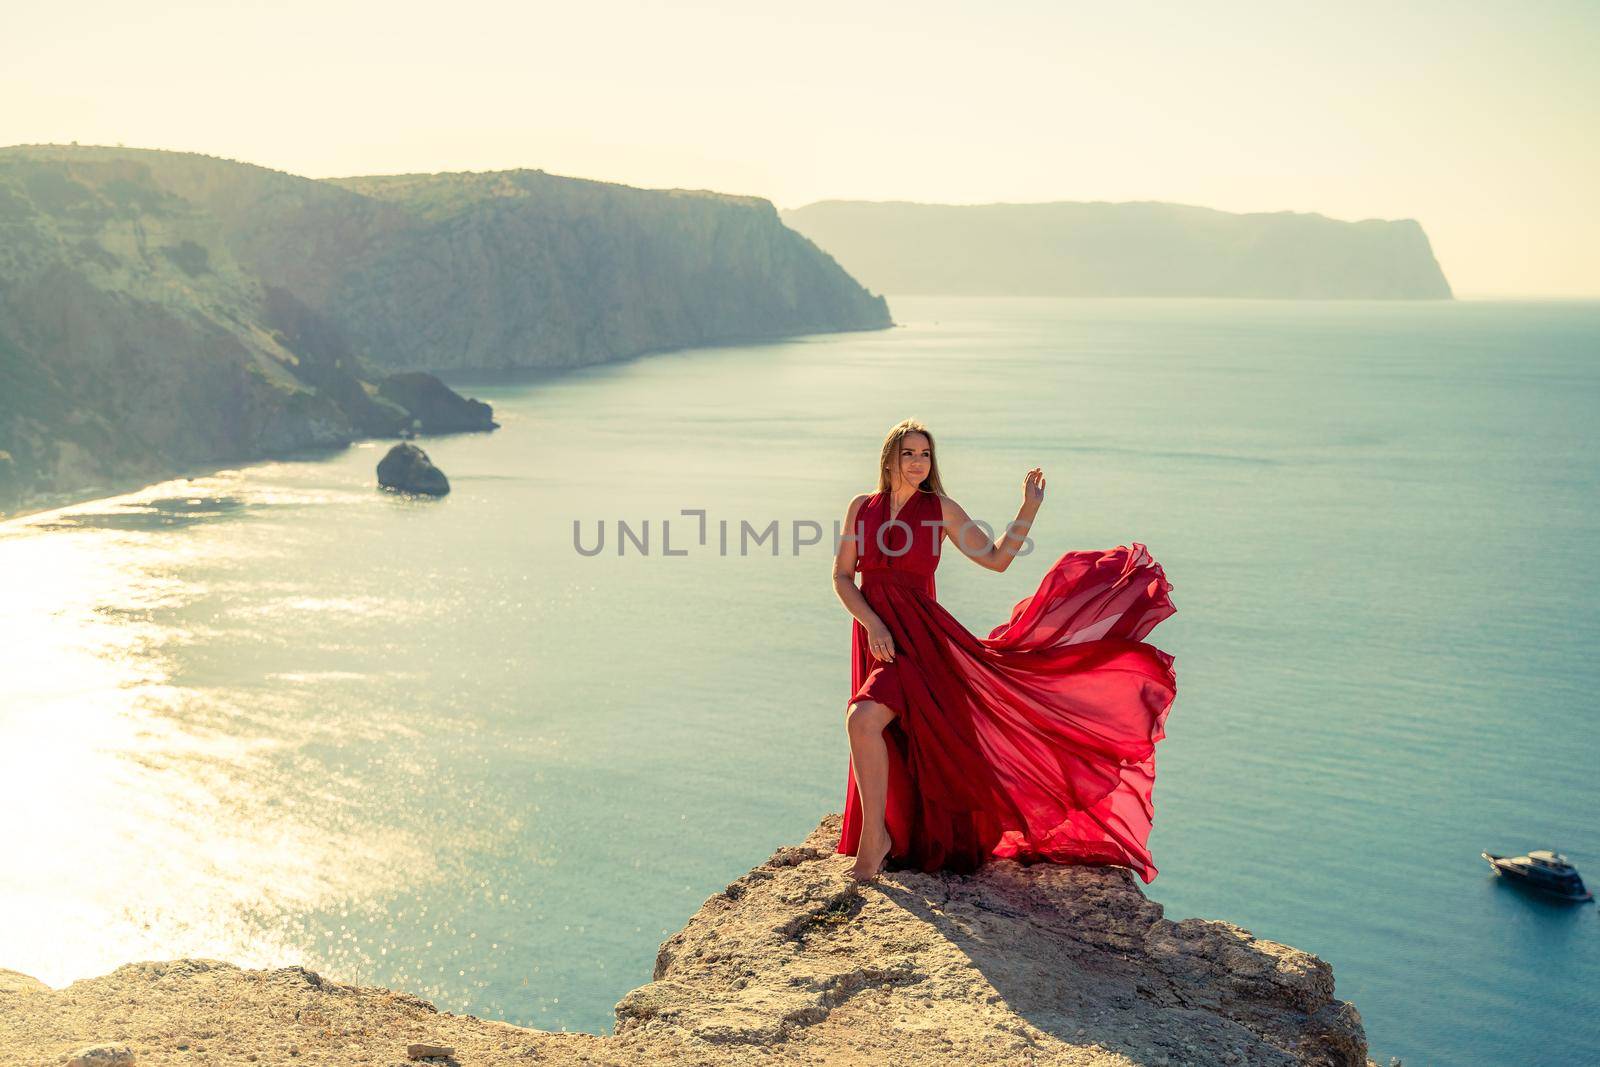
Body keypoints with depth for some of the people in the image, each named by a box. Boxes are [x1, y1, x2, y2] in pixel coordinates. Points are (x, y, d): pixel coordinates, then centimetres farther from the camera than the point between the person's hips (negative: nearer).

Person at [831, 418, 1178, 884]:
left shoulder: (941, 509, 0)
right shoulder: (863, 507, 6)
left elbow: (997, 558, 0)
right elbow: (841, 576, 3)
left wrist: (1030, 507, -6)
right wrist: (871, 623, -11)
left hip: (917, 636, -4)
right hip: (874, 638, 4)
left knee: (863, 719, -26)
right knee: (893, 746, 14)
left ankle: (874, 837, -15)